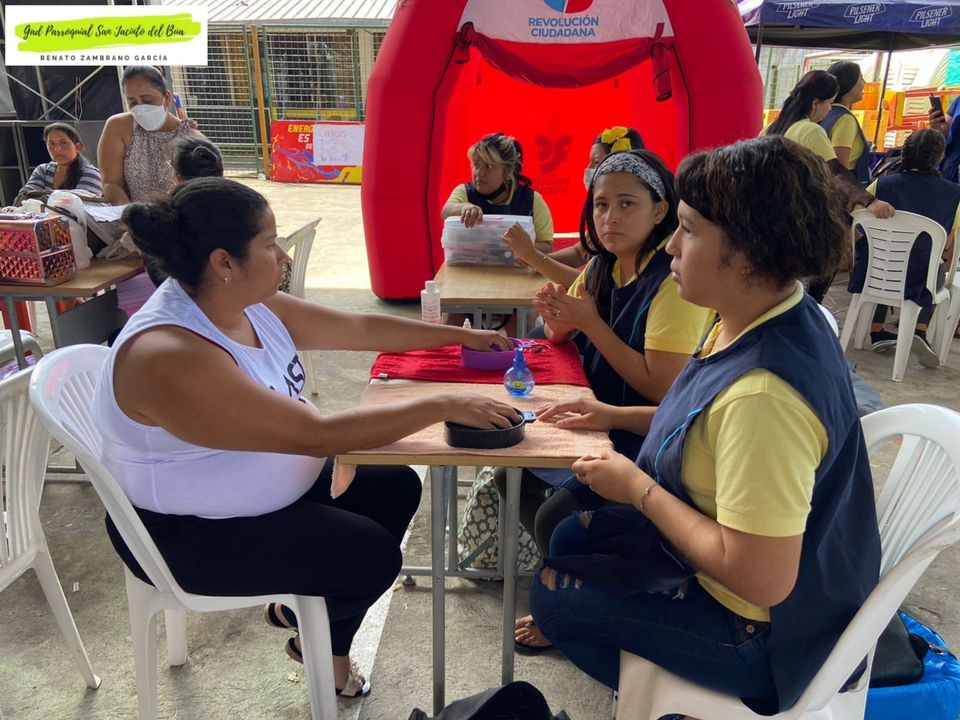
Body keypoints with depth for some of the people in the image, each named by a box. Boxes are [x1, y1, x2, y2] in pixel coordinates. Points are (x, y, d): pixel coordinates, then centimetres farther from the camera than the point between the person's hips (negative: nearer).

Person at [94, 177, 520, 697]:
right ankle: (323, 645, 20)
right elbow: (317, 434, -34)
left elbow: (359, 328, 3)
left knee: (396, 487, 5)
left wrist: (462, 336, 6)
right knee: (373, 554, -15)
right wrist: (443, 407, -31)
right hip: (192, 533, -8)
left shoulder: (248, 302, -7)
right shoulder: (169, 357, -33)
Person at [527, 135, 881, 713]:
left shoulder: (764, 393, -37)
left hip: (767, 624, -8)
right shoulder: (769, 321, -7)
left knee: (554, 592, 4)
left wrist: (638, 488, -22)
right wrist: (618, 416, 4)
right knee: (570, 538, 15)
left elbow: (760, 579, -32)